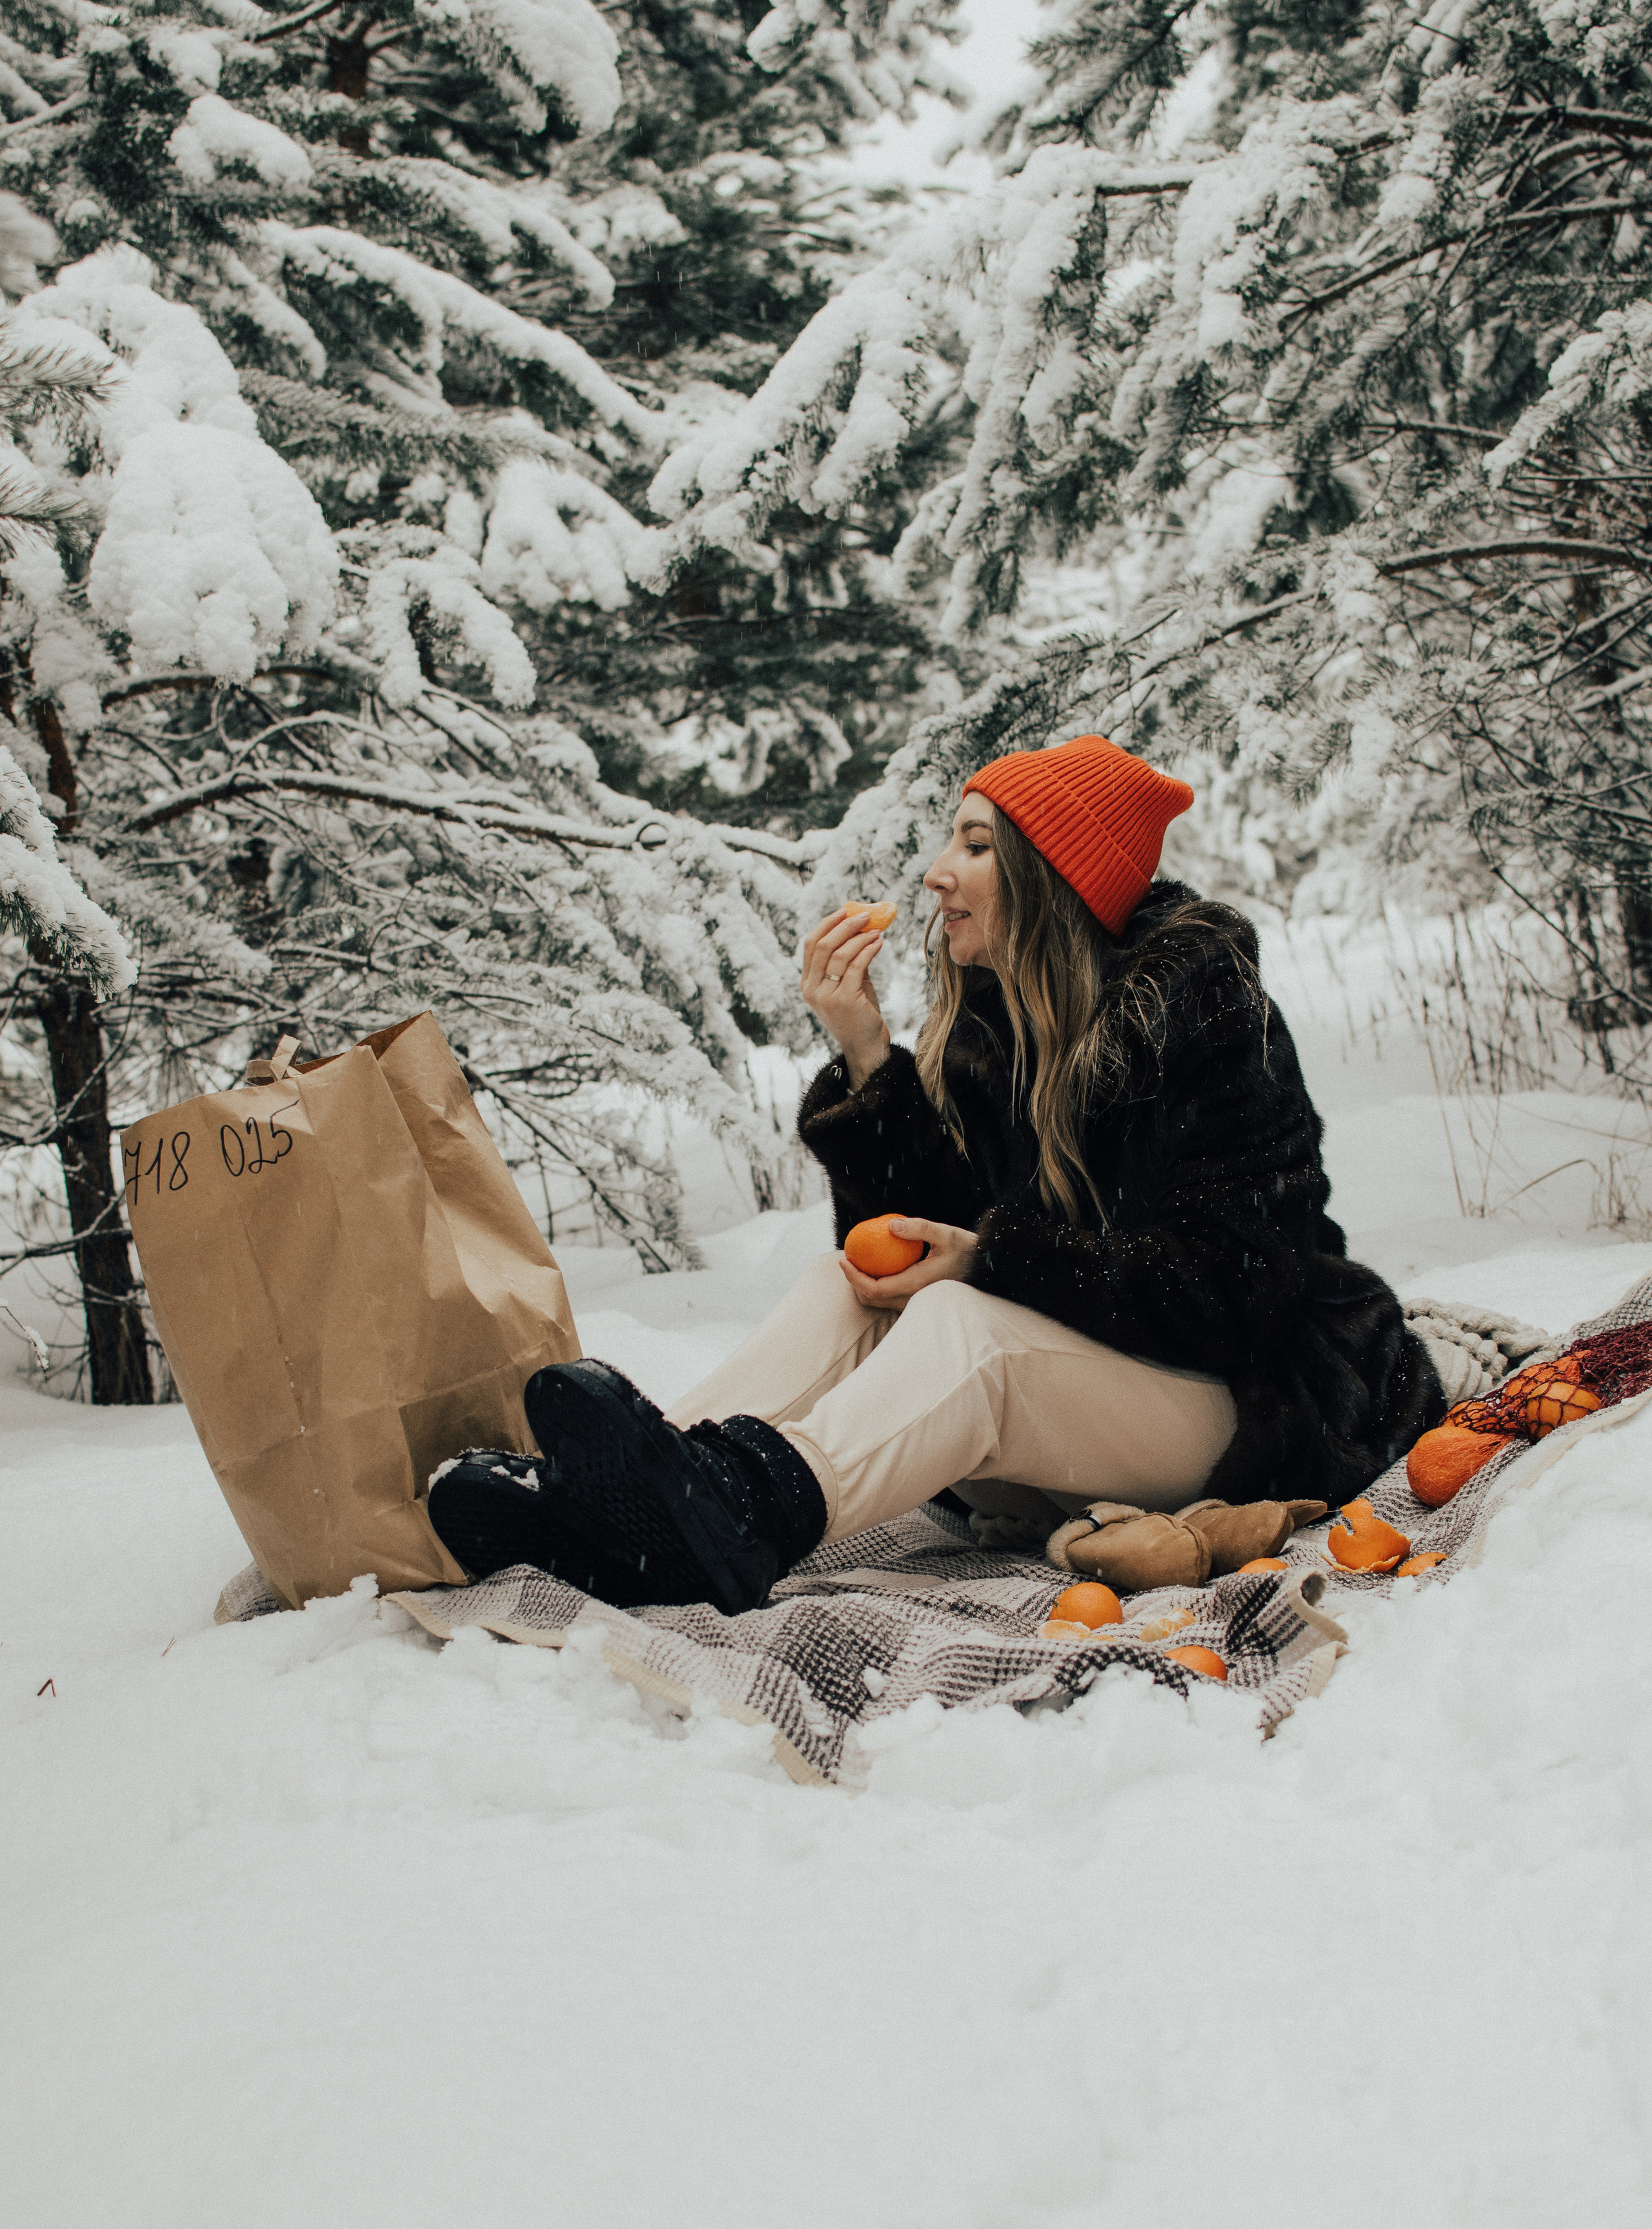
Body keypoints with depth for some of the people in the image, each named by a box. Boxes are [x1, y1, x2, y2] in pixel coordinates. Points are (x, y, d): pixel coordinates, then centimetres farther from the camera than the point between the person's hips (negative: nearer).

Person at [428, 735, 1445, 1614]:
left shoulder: (1204, 1006, -10)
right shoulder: (985, 1024, 8)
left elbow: (1220, 1274, -17)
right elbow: (920, 1231, 2)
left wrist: (991, 1260, -21)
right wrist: (866, 1058, -10)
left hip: (1229, 1408, -6)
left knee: (964, 1323, -33)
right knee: (845, 1289, -17)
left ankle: (749, 1509, -64)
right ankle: (619, 1518, -42)